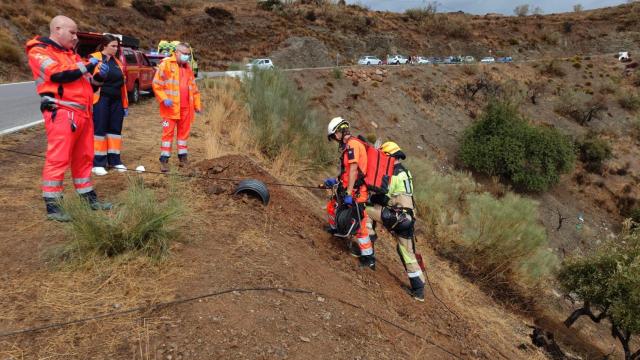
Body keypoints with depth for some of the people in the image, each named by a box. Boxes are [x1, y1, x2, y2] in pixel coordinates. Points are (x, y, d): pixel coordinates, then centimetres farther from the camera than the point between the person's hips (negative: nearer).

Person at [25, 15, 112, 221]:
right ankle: (52, 206, -4)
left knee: (84, 158, 12)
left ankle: (89, 198, 22)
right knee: (58, 159, -9)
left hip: (82, 113, 8)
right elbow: (58, 74, -17)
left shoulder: (71, 54, 24)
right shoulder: (39, 52, -3)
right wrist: (86, 67, -8)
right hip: (61, 113, -8)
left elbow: (84, 82, 27)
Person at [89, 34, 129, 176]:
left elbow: (122, 82, 19)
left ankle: (114, 160, 19)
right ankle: (98, 163, 2)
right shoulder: (94, 58, -3)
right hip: (101, 100, -7)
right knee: (100, 129, -3)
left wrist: (125, 104, 16)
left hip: (116, 100, 7)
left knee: (115, 129, 10)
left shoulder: (117, 61, 17)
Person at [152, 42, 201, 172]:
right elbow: (156, 84, -6)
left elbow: (194, 88, 21)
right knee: (168, 132, -4)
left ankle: (183, 156, 22)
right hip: (171, 106, -5)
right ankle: (164, 160, 1)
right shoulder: (166, 64, -3)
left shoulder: (187, 68, 17)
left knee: (184, 132, 10)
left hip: (186, 107, 6)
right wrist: (164, 99, -16)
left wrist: (197, 105, 17)